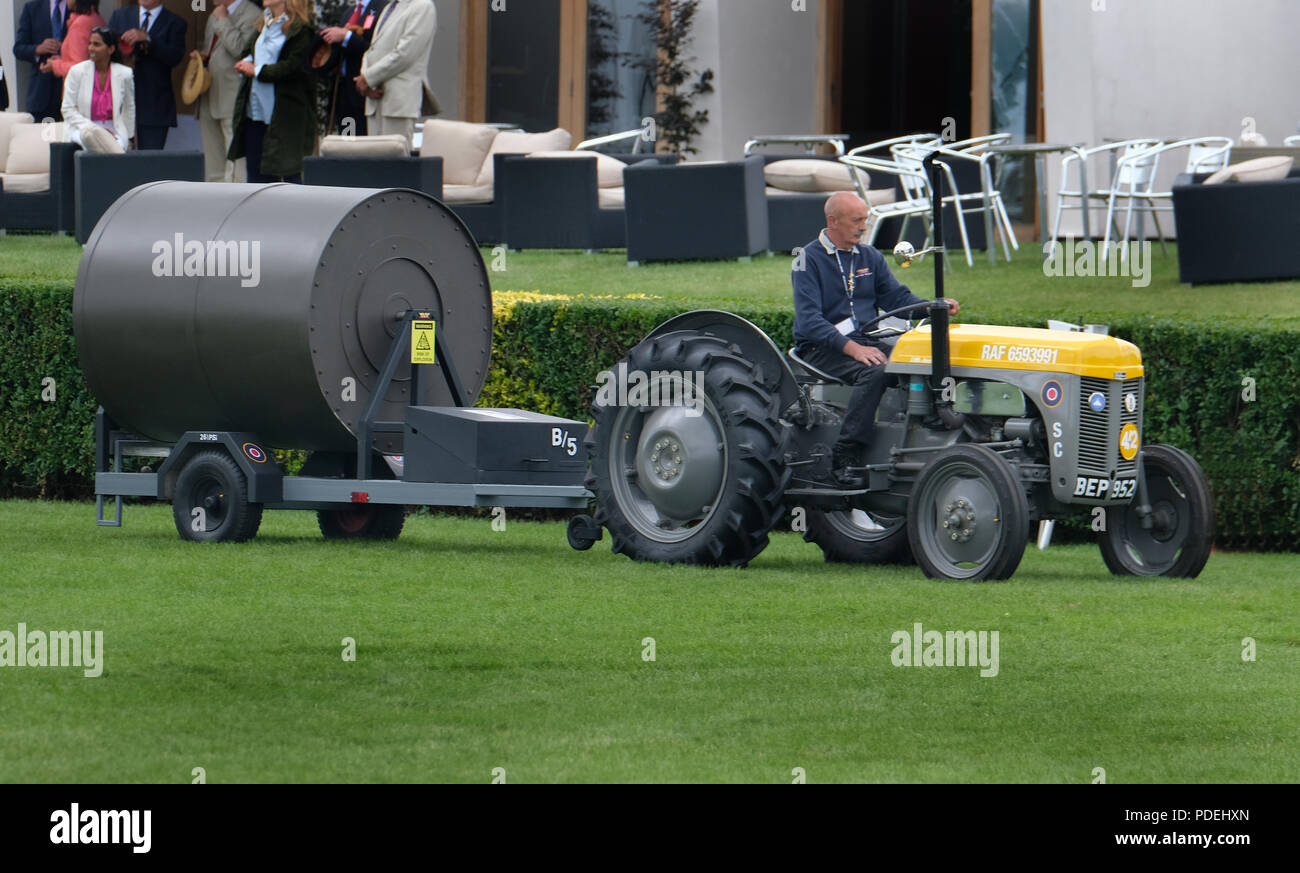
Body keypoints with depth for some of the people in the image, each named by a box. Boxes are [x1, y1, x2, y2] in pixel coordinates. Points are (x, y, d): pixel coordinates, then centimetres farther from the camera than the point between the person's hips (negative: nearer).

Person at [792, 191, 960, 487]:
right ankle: (844, 460, -34)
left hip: (865, 342, 6)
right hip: (822, 349, -6)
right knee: (874, 371, -35)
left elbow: (896, 297, 15)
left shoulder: (869, 257, 16)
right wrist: (853, 349, -26)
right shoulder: (809, 261, -5)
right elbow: (810, 321, -15)